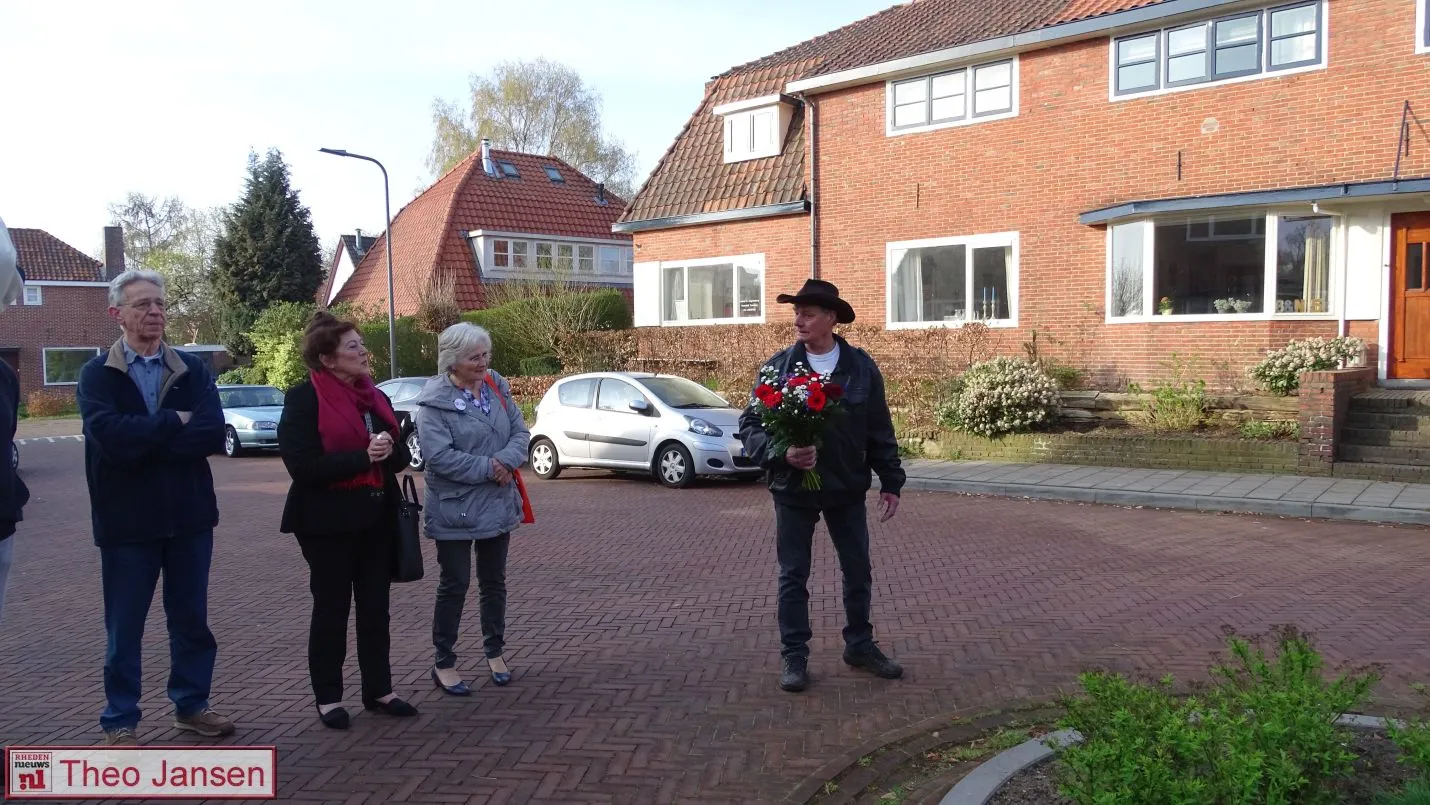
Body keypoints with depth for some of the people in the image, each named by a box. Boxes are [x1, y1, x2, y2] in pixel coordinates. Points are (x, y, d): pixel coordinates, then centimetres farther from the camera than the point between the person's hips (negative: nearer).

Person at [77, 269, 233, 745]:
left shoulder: (192, 371, 3)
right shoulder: (97, 374, -3)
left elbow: (214, 434, -12)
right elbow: (109, 435, -22)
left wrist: (142, 440, -16)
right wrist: (175, 423, -15)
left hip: (189, 517, 3)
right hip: (127, 521, -2)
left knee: (191, 619, 13)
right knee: (124, 627, 8)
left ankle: (191, 705, 28)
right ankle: (120, 721, 21)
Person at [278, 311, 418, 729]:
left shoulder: (376, 397, 11)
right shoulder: (304, 399, -11)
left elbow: (403, 456, 10)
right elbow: (302, 465, -21)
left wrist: (389, 448, -13)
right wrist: (363, 457, -23)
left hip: (376, 518, 6)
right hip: (328, 522, -6)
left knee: (375, 606, 11)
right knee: (331, 608, 4)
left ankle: (378, 689, 21)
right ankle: (328, 698, 16)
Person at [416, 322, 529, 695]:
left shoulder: (498, 387, 4)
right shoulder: (435, 401, -15)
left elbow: (520, 431, 3)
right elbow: (439, 456, -23)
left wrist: (506, 461, -16)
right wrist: (487, 468, -21)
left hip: (498, 504, 6)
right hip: (455, 509, -6)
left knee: (494, 581, 16)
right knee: (455, 584, 3)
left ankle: (495, 651, 31)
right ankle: (444, 663, 16)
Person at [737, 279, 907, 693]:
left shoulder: (861, 367, -3)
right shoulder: (778, 367, -5)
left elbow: (880, 431, 2)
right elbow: (750, 425, -4)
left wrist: (891, 481, 2)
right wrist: (781, 453, -21)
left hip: (847, 489, 1)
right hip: (793, 489, -1)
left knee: (858, 571, 12)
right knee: (793, 576, 7)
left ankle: (860, 646, 31)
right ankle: (794, 657, 19)